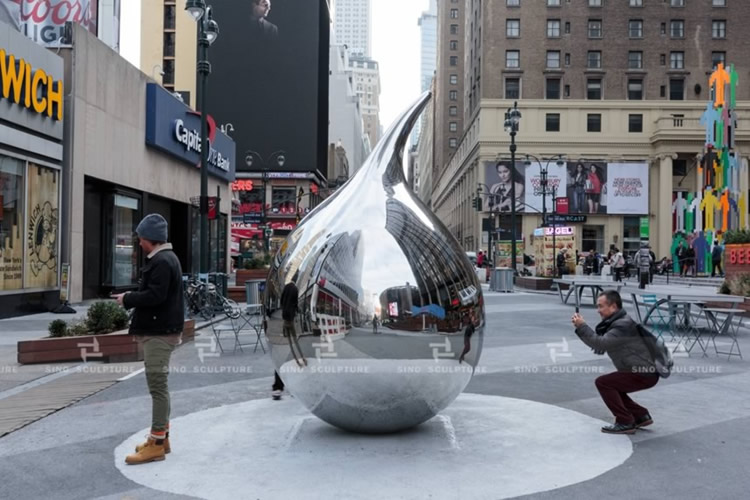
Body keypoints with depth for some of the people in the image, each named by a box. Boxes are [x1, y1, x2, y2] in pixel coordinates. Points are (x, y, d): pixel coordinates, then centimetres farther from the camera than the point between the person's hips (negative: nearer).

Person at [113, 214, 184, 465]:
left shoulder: (162, 262, -17)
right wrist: (132, 297, 9)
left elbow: (155, 295, -25)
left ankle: (156, 444, -2)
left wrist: (127, 299, -12)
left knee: (157, 385, -7)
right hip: (159, 330, 11)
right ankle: (161, 437, 26)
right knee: (158, 385, 16)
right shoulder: (164, 258, 17)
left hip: (159, 333, -11)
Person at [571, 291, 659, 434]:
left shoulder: (623, 325, -18)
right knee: (611, 387, 20)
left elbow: (600, 344, -29)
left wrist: (581, 326, -24)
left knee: (603, 383, -13)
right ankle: (641, 416, 22)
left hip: (645, 374, -10)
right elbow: (599, 348, 8)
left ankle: (625, 423, -8)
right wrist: (581, 327, -4)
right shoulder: (614, 322, 12)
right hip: (642, 371, 10)